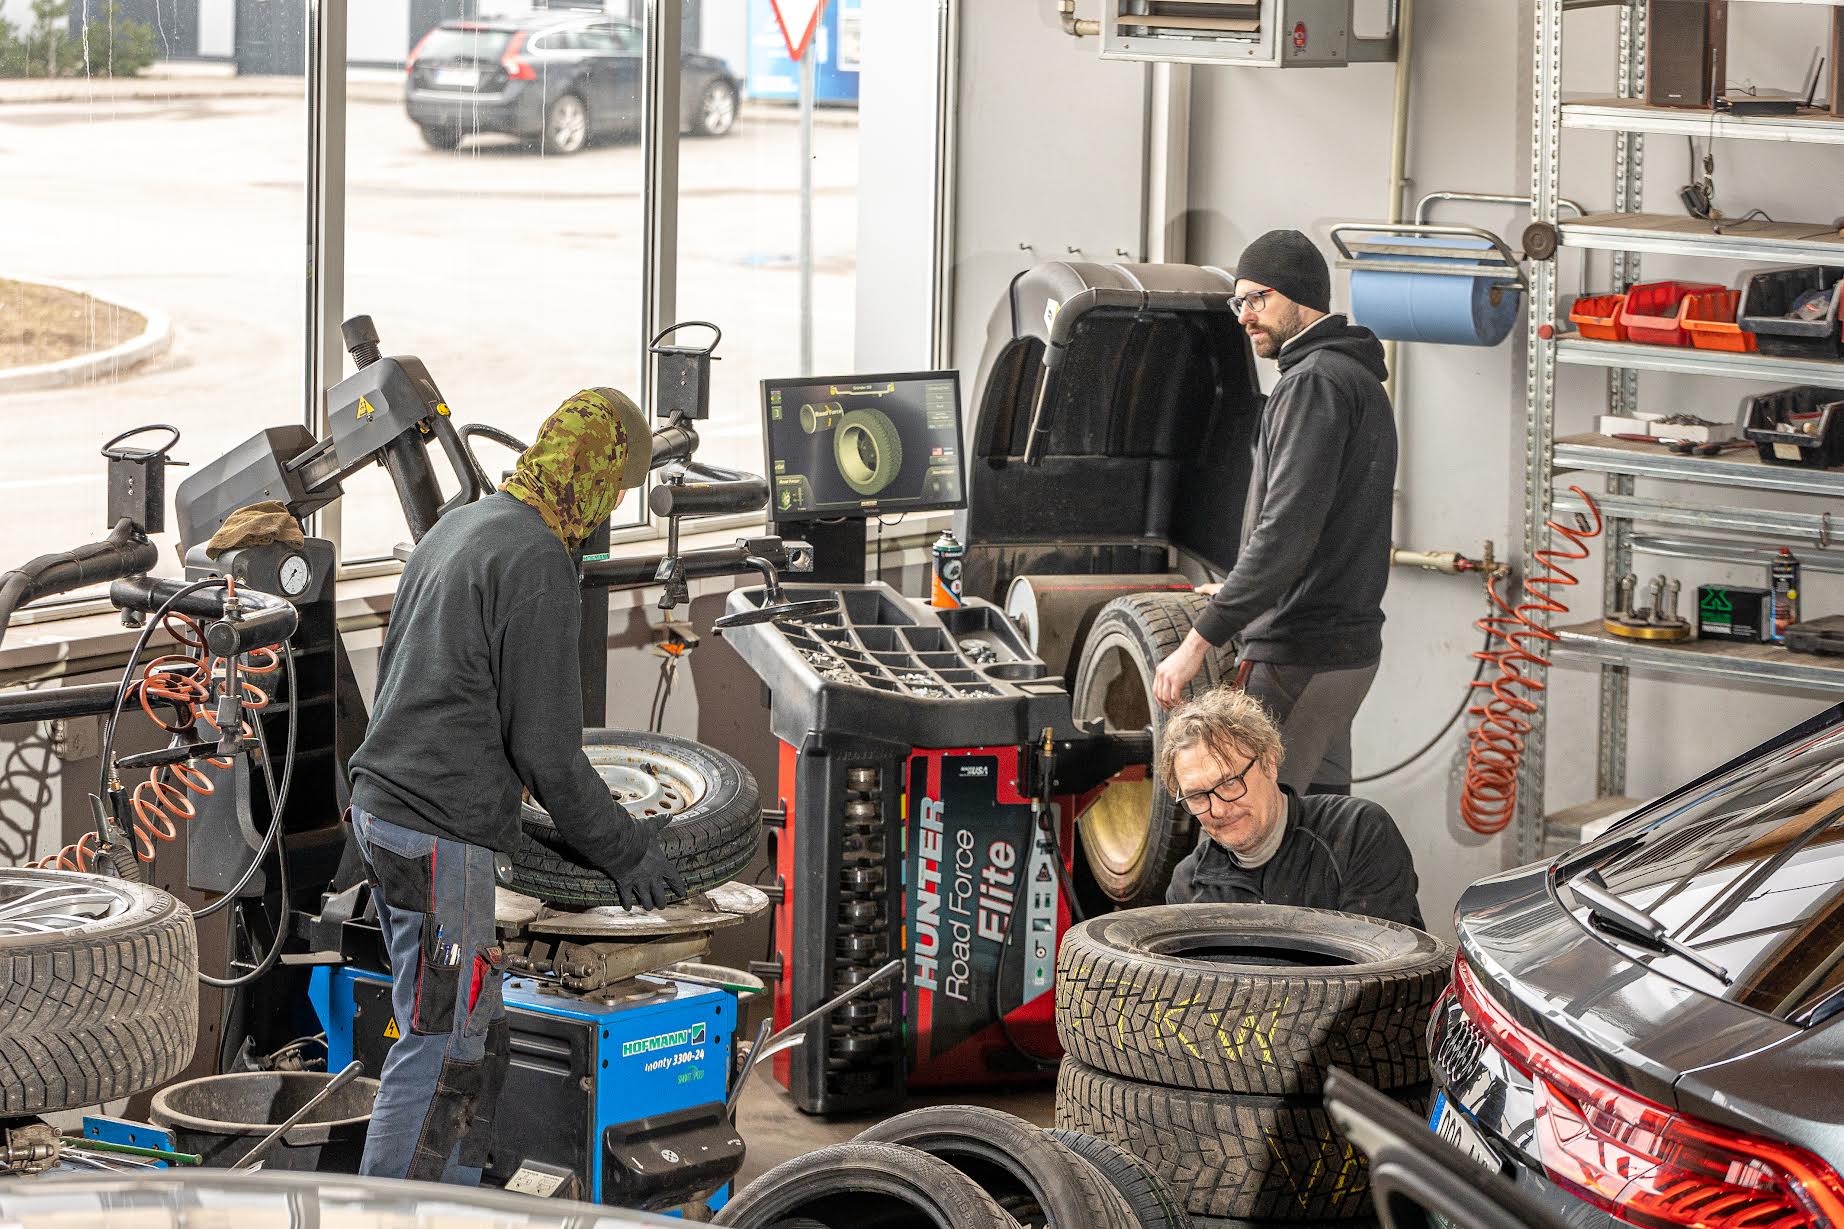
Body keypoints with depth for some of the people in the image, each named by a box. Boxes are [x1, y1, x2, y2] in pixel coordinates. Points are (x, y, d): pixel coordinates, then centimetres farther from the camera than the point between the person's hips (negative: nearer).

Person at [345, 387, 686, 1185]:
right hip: (441, 840, -10)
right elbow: (547, 749, -17)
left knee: (474, 1037, 16)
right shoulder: (538, 564, -16)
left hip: (383, 807, 10)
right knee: (441, 1048, -4)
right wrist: (623, 851, -5)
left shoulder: (457, 527, 14)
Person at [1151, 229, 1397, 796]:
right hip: (1350, 647, 11)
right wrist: (1238, 595, 33)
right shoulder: (1358, 378, 21)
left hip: (1298, 657, -11)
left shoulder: (1314, 382, -13)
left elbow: (1286, 532, -22)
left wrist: (1200, 640, -22)